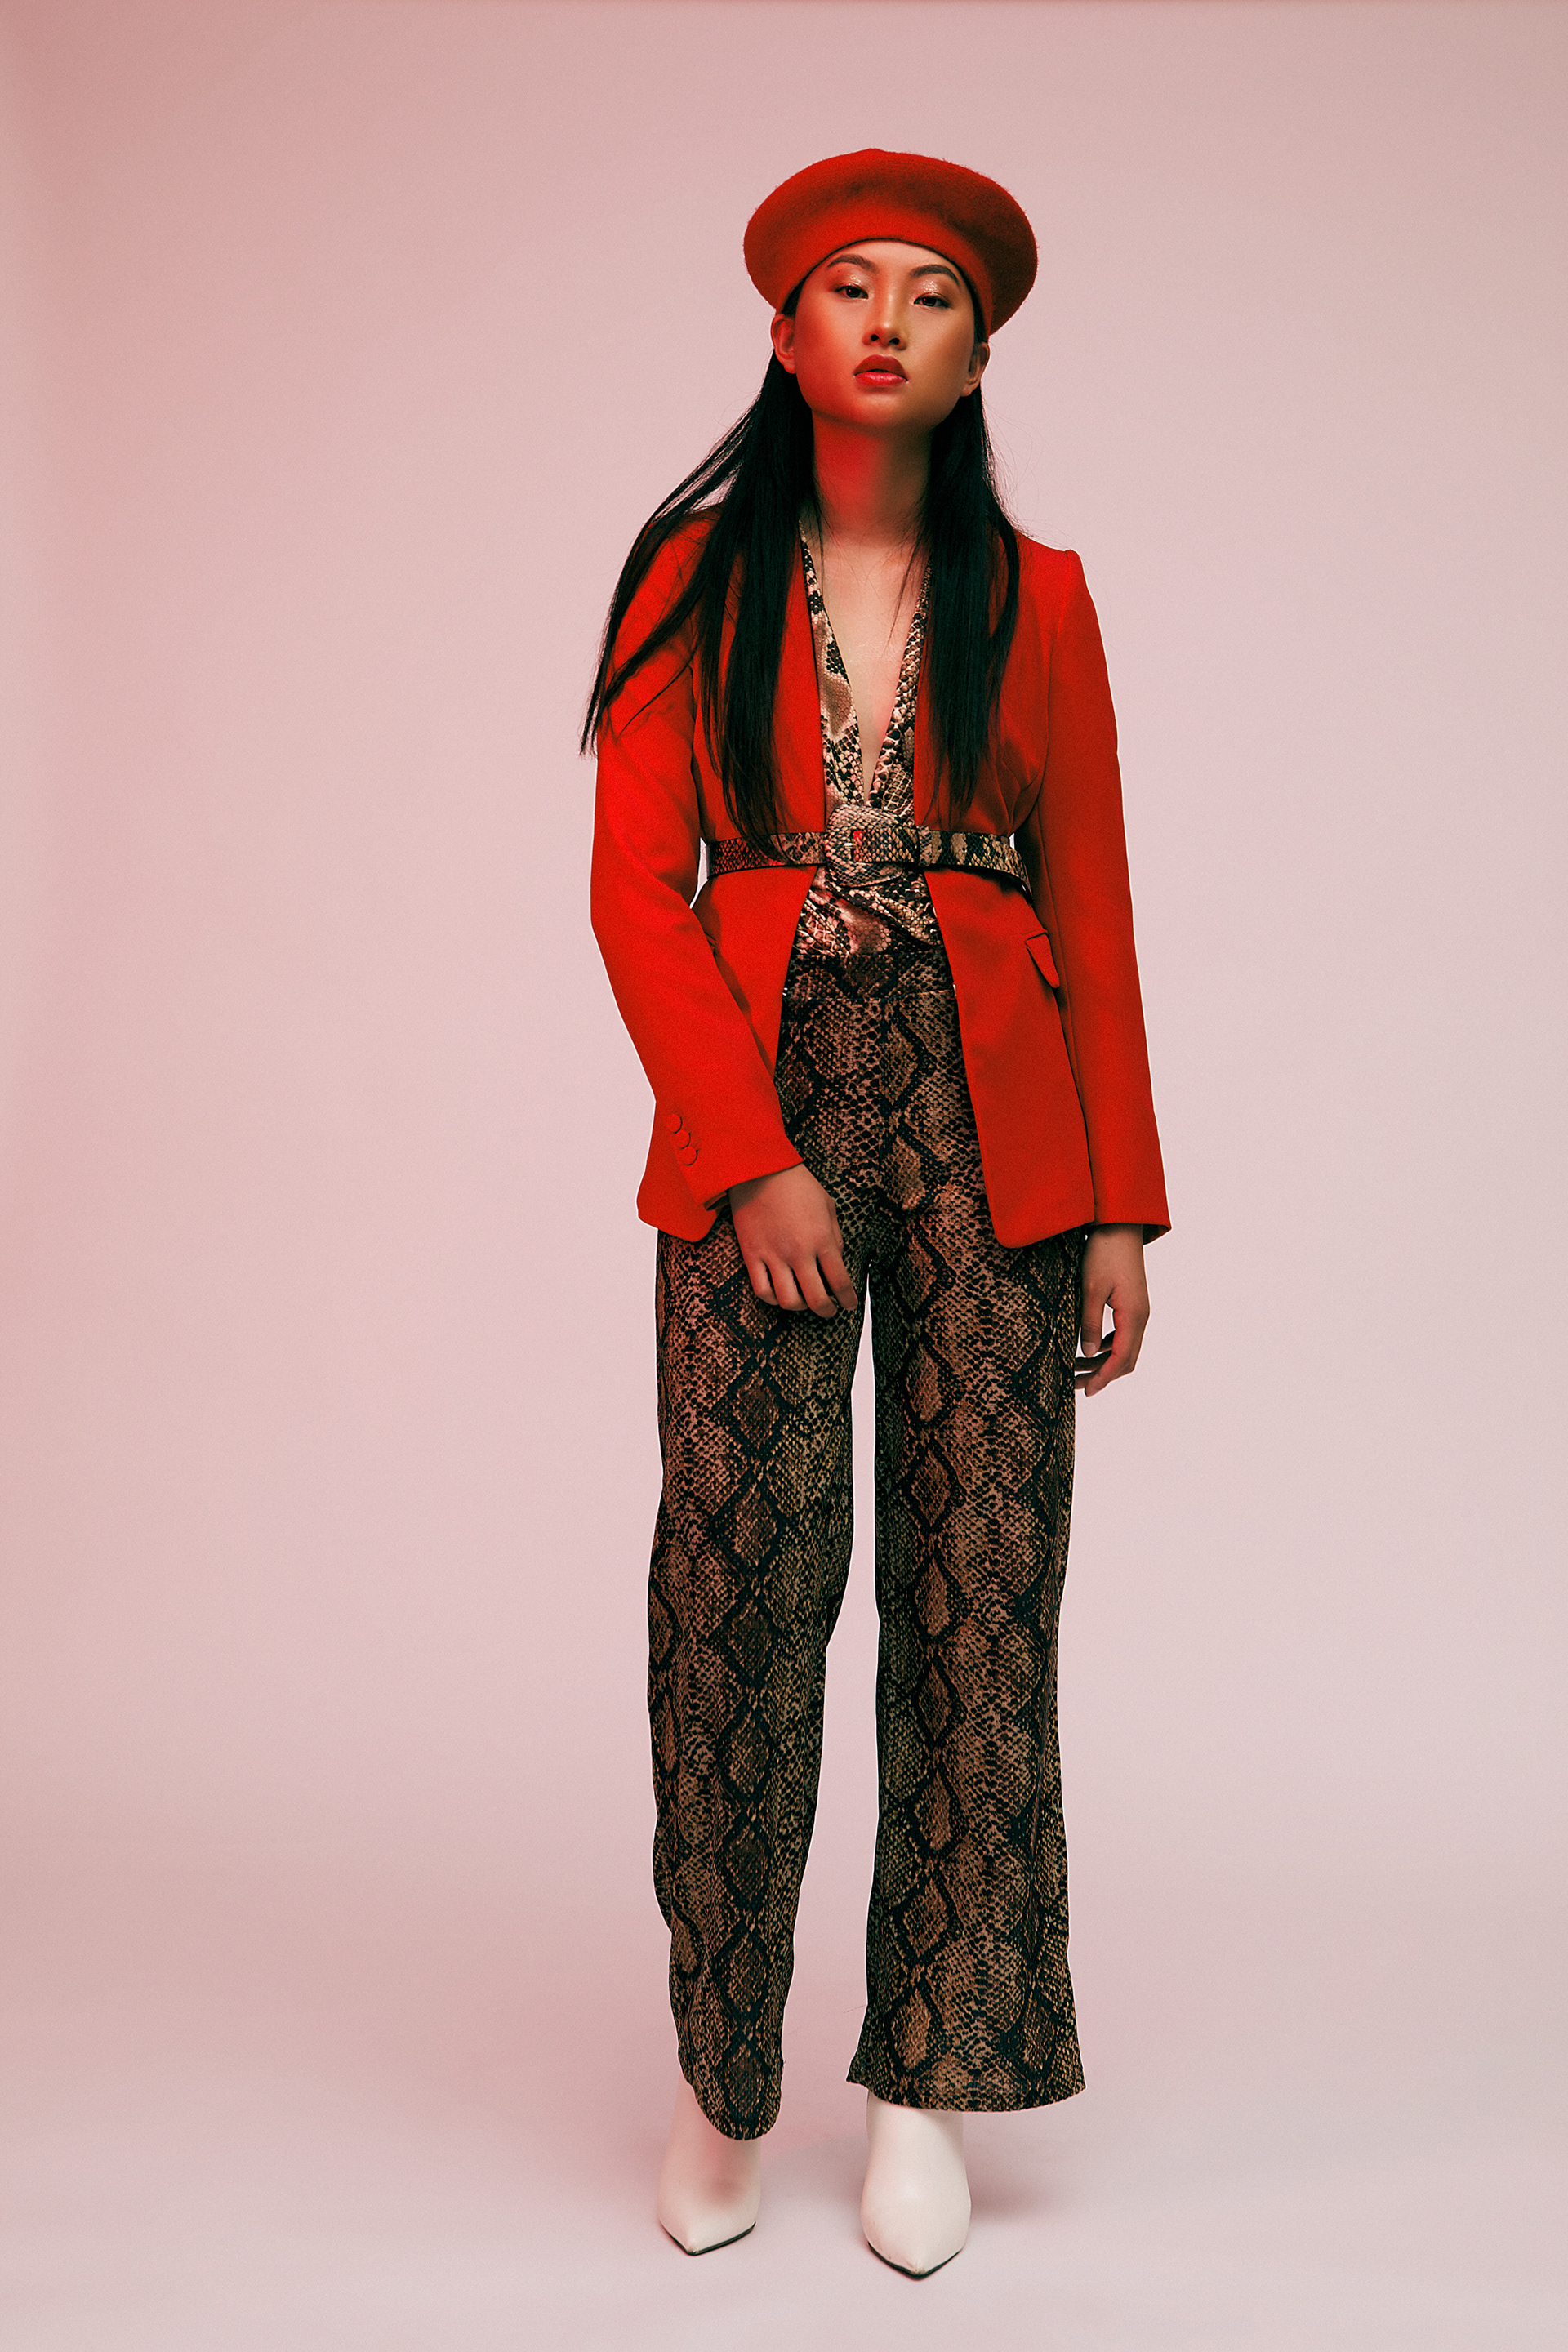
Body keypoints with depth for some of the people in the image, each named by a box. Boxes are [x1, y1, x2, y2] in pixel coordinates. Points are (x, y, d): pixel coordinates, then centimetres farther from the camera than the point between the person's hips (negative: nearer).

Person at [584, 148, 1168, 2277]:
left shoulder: (1035, 598, 10)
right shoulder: (694, 578, 8)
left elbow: (1092, 910, 9)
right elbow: (635, 888, 0)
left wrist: (1120, 1205, 3)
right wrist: (753, 1158, -10)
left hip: (989, 1119, 1)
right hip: (753, 1110, -1)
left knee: (981, 1588, 0)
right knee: (740, 1581, -6)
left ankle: (926, 2089, 14)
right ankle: (724, 2080, 12)